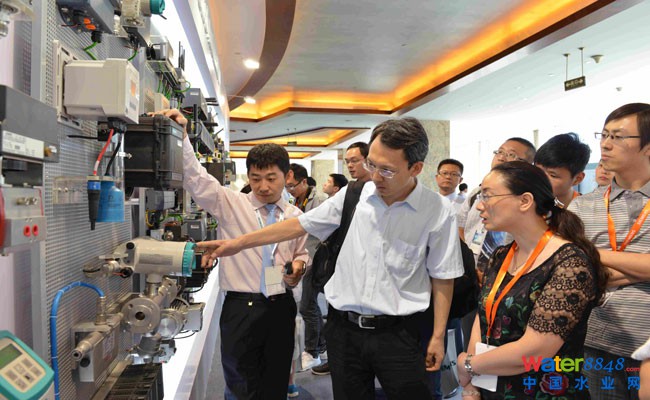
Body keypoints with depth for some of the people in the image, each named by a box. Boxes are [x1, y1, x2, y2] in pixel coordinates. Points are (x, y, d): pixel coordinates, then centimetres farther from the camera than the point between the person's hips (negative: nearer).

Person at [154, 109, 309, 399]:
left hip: (281, 308, 3)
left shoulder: (295, 216, 6)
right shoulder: (230, 204, -2)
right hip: (241, 308, -3)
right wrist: (181, 136, -23)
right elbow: (195, 178, -12)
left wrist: (298, 267, -4)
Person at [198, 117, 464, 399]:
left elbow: (443, 278, -1)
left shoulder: (438, 212, -8)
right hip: (343, 327, 3)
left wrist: (438, 336, -2)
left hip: (396, 333, -2)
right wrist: (238, 244, 4)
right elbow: (301, 224, 5)